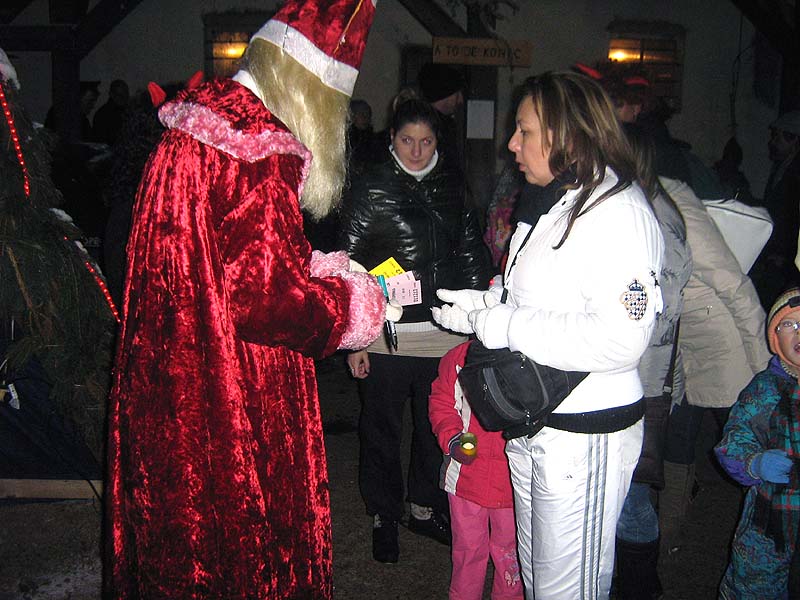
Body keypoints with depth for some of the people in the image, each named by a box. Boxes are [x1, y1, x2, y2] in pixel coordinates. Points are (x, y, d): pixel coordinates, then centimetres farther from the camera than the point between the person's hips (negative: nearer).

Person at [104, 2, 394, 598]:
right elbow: (268, 299, -25)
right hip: (234, 412, -9)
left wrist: (334, 270, 12)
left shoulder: (199, 120, 9)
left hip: (172, 387, 9)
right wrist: (360, 301, -8)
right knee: (242, 546, 9)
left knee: (179, 549, 23)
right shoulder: (257, 150, -22)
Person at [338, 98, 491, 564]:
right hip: (386, 334, -3)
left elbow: (471, 254, 14)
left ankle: (426, 507, 35)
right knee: (382, 430, 9)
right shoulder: (370, 190, -5)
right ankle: (384, 517, 27)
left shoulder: (452, 186, 7)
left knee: (436, 427, 15)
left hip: (445, 332, 4)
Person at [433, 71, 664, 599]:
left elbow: (620, 338, -27)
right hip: (530, 421, 9)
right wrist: (481, 306, 2)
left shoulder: (620, 212, -18)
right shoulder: (547, 203, 11)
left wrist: (504, 325, -22)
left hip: (584, 434, -9)